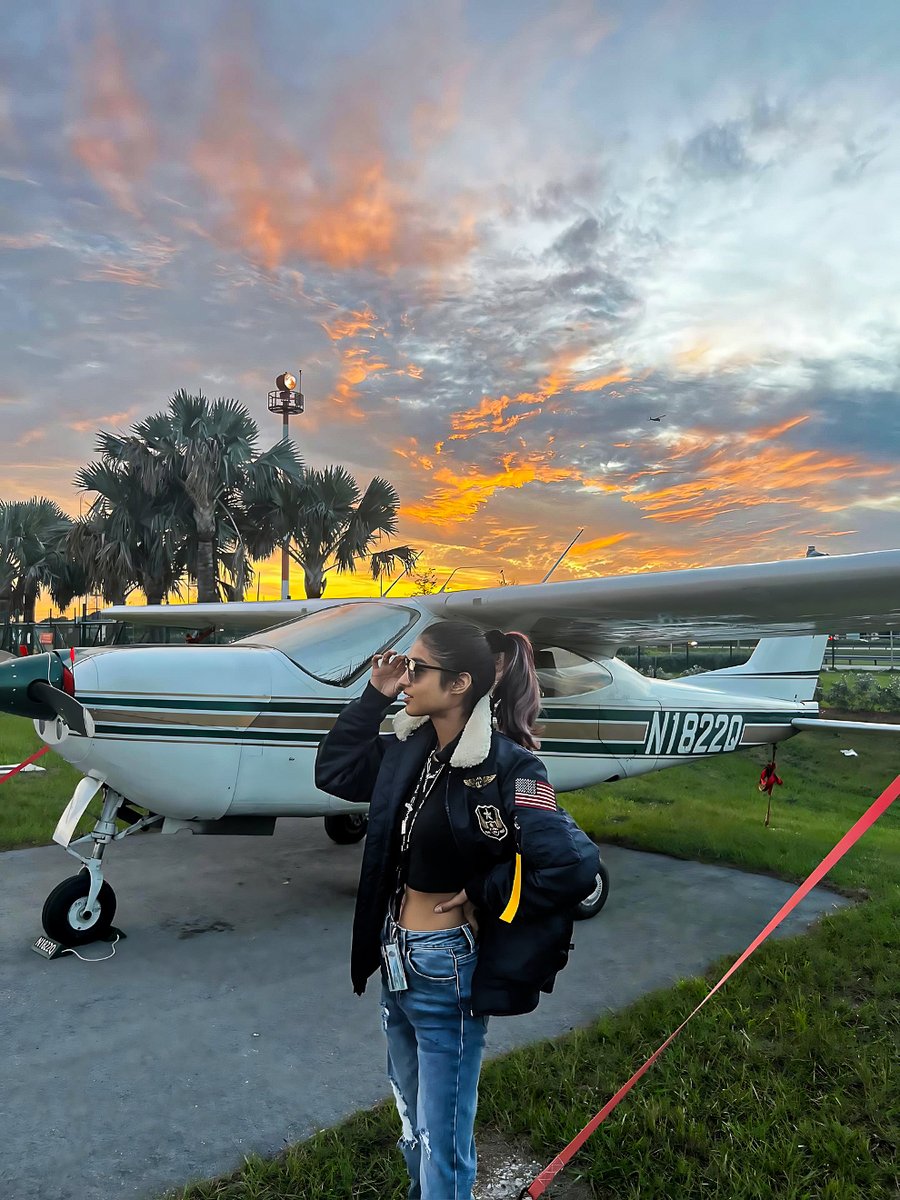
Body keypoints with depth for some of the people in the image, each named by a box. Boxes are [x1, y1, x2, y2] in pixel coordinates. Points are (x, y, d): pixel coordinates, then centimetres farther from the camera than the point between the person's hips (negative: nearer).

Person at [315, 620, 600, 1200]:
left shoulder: (505, 767, -24)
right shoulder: (411, 750, -3)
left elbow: (574, 864, -30)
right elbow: (334, 771, 10)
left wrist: (484, 896, -18)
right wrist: (373, 697, -2)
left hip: (447, 969, -7)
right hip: (397, 958, 8)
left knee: (443, 1134, 11)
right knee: (412, 1112, 29)